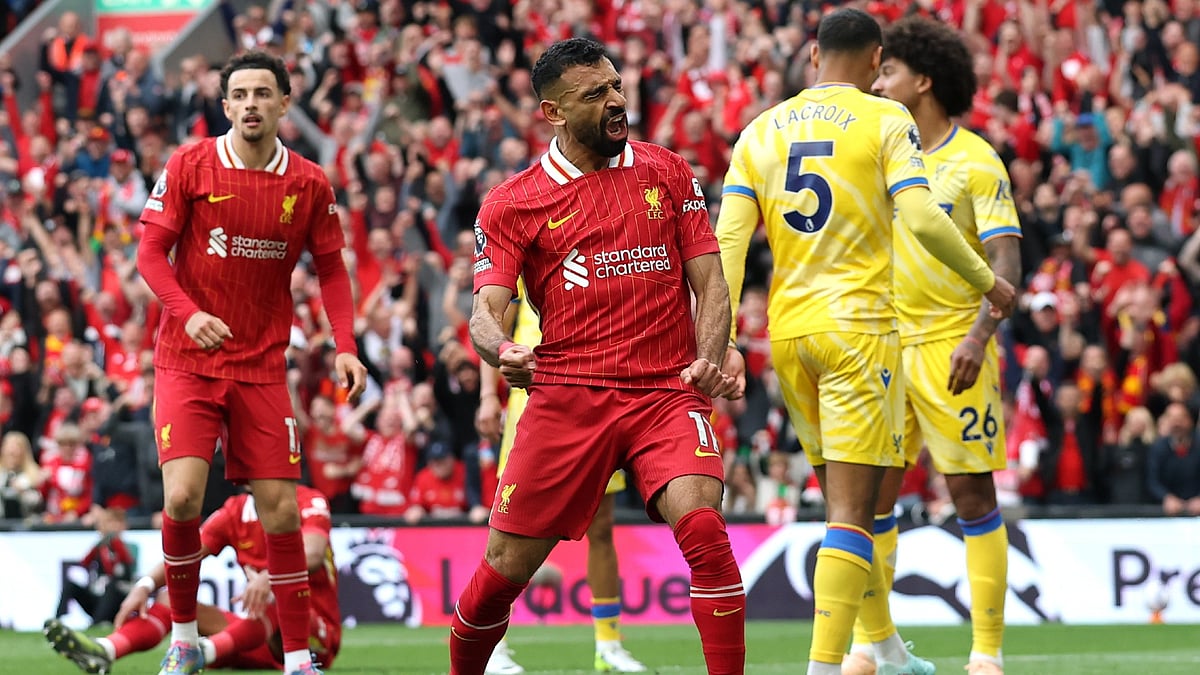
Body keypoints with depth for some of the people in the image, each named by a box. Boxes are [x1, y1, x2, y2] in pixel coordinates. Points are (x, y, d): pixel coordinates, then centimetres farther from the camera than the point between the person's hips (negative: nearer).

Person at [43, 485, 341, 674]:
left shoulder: (308, 503, -7)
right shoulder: (236, 511, 9)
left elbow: (312, 554, -28)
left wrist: (269, 578, -48)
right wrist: (145, 586, -21)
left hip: (317, 635, -5)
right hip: (262, 641, 6)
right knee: (171, 597, -9)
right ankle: (103, 651, -38)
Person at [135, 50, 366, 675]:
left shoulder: (309, 184, 1)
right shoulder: (190, 165, -4)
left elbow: (331, 269, 9)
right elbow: (151, 252, -3)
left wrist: (345, 345, -5)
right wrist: (187, 312, -20)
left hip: (262, 366, 2)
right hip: (187, 359, -2)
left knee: (281, 511, -2)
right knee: (182, 496, -17)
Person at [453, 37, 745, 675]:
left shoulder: (667, 172, 11)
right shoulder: (512, 202, 4)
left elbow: (709, 282, 11)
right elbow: (486, 310, -2)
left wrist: (708, 359, -7)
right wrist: (501, 349, -26)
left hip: (667, 393, 1)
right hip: (566, 396, -1)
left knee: (702, 527, -24)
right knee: (505, 567, -1)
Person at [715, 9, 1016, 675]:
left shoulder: (762, 130, 9)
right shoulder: (885, 121, -3)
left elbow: (729, 238, 1)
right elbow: (923, 220, -14)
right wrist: (989, 282, 1)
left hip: (788, 328, 5)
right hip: (857, 326, -5)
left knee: (841, 498, 19)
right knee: (851, 512, -7)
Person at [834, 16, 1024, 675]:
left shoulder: (976, 162, -7)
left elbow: (1006, 261, -12)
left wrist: (978, 337, -25)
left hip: (953, 345, -5)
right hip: (887, 346, 5)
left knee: (973, 495, -3)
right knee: (872, 493, 3)